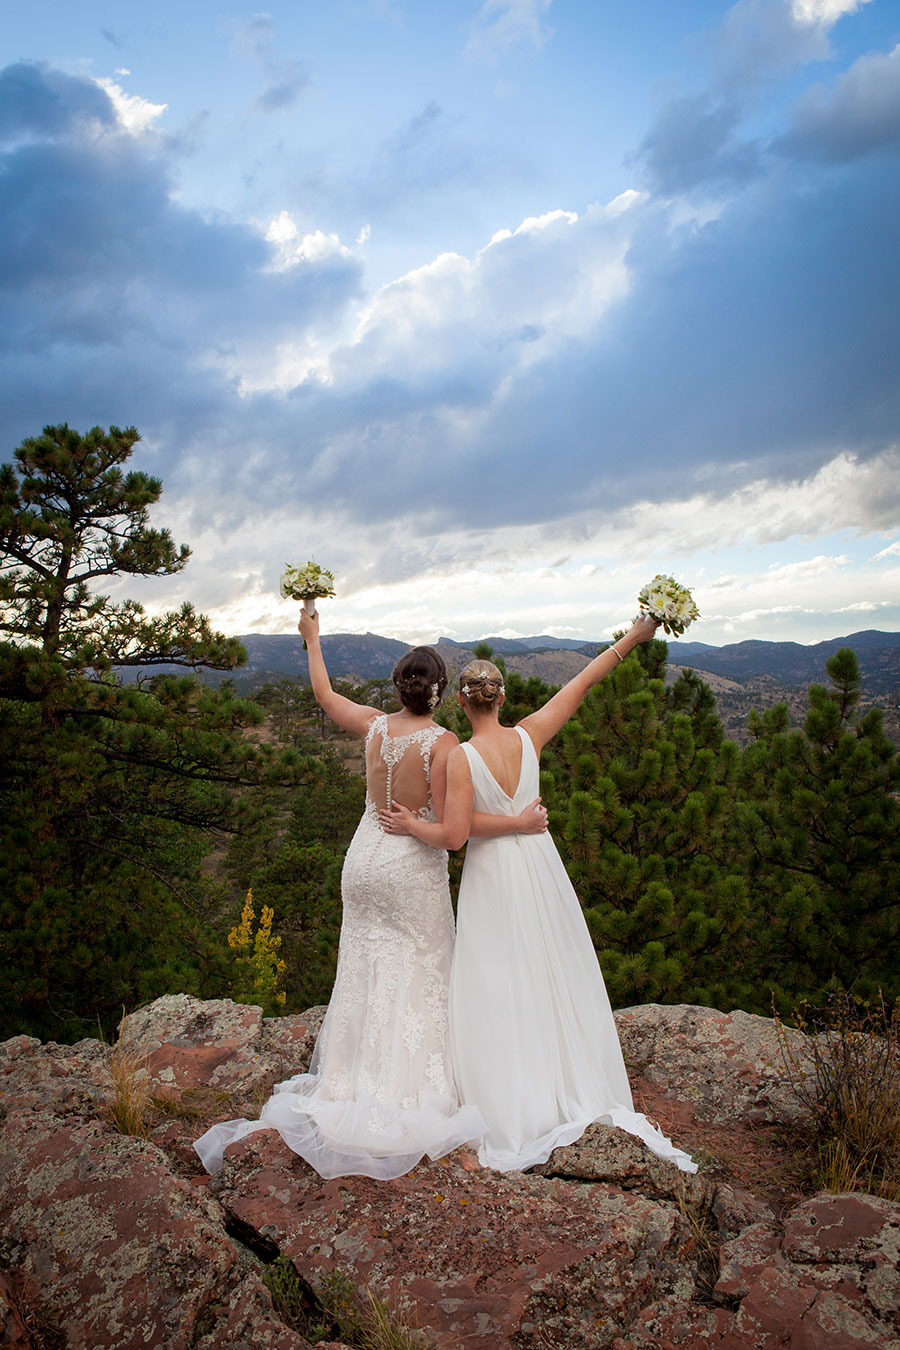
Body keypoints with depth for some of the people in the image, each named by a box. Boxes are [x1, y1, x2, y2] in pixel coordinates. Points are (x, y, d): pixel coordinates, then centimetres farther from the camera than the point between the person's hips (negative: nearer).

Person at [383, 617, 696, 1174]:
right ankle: (576, 1085, 31)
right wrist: (632, 638, 7)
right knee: (555, 976, 18)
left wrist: (411, 824, -5)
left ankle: (517, 1111, 16)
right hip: (539, 862, 4)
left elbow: (453, 835, -24)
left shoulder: (462, 757, -19)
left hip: (492, 876, -4)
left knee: (499, 987, 7)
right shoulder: (528, 736, -8)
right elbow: (581, 684, -1)